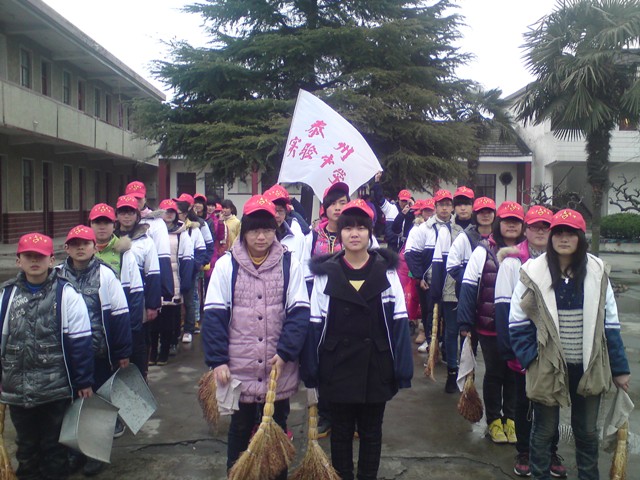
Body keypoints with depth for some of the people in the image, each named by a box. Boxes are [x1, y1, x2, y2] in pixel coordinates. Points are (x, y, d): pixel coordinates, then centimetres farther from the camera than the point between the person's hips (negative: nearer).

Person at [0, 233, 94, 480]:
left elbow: (80, 341, -7)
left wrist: (84, 381, -5)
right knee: (26, 444, 20)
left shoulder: (66, 294, -9)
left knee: (53, 445, 12)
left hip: (56, 388, -3)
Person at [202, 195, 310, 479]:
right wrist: (217, 360, -10)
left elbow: (299, 312, -4)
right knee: (240, 429, 16)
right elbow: (214, 315, -5)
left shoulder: (289, 264, -1)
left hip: (279, 370, 0)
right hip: (239, 369, 0)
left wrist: (285, 353, -13)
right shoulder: (226, 265, -3)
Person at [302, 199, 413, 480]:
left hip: (375, 365, 0)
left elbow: (399, 322, -4)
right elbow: (315, 325, -2)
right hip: (338, 365, 0)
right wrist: (312, 371, -4)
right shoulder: (325, 272, -3)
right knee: (341, 431, 14)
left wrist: (402, 369, -7)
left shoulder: (387, 270, -3)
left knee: (371, 432, 15)